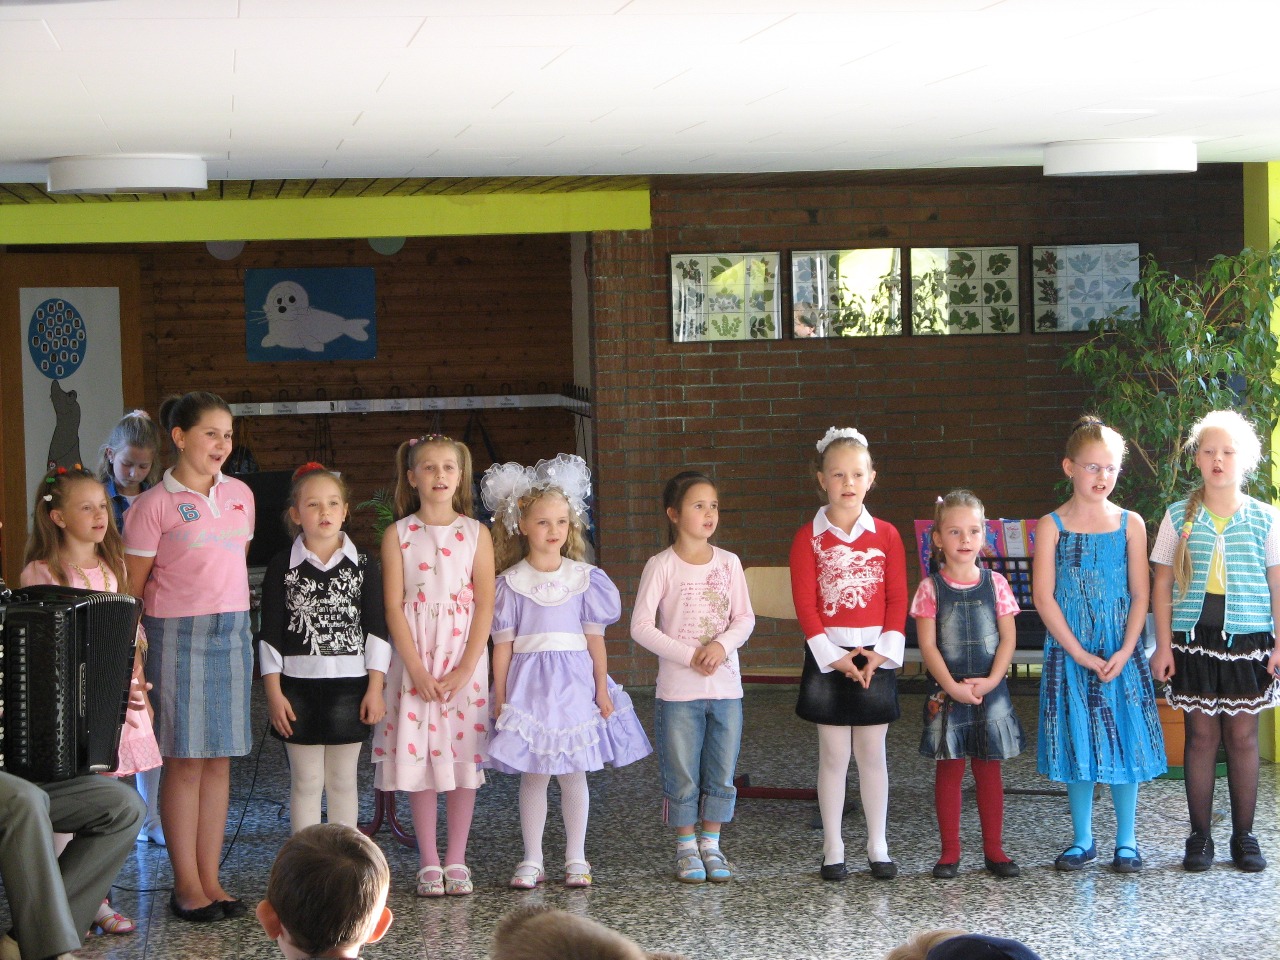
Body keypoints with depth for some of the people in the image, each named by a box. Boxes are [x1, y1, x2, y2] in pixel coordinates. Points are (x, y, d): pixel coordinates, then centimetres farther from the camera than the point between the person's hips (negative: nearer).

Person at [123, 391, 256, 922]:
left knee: (219, 758, 7)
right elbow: (131, 588, -5)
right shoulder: (155, 505, -6)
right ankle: (186, 884, 6)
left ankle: (210, 879, 12)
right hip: (178, 633, -5)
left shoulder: (240, 494, 11)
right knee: (185, 759, -2)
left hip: (233, 632, 5)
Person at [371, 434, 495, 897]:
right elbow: (393, 606, -4)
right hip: (414, 657, 0)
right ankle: (428, 862, 9)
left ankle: (456, 860, 10)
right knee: (417, 755, 0)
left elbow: (485, 604, -2)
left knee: (463, 753, 1)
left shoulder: (476, 533, 3)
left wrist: (466, 668, -11)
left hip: (464, 656, 0)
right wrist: (417, 669, -12)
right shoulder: (398, 534, 1)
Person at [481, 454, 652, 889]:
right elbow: (503, 644, 1)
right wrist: (500, 696, -2)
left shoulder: (585, 578, 4)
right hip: (530, 682, -1)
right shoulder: (510, 582, 0)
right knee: (533, 774, 3)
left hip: (575, 681, 1)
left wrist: (602, 688, 1)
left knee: (574, 772, 6)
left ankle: (576, 859, 15)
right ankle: (532, 861, 12)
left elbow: (595, 637, 5)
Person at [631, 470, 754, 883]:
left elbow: (745, 618, 5)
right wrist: (689, 656, -16)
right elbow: (641, 626, -11)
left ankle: (710, 844, 21)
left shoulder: (728, 563, 4)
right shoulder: (661, 566, -6)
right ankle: (686, 848, 17)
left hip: (725, 686, 3)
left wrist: (722, 644, -15)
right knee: (682, 776, 3)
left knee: (721, 774, 8)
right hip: (678, 689, -3)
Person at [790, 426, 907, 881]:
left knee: (872, 754, 6)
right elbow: (805, 604, -6)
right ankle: (833, 850, 10)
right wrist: (834, 655, -14)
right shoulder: (809, 538, -2)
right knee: (833, 755, 3)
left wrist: (881, 653, -10)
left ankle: (878, 848, 14)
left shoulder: (886, 535, 3)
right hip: (828, 655, -1)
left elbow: (898, 600, 1)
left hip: (876, 655, 1)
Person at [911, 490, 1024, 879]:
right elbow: (928, 646, -7)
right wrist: (953, 687, -17)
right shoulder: (930, 589, -3)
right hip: (946, 692, -1)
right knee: (949, 770, 4)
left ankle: (994, 848, 16)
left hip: (990, 690, 1)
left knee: (989, 770, 8)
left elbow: (1008, 639, -1)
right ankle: (950, 851, 10)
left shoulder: (995, 584, 2)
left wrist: (990, 681, -14)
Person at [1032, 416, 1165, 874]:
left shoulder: (1130, 524, 2)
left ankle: (1126, 841, 12)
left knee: (1124, 742, 1)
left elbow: (1140, 595, 1)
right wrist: (1080, 654, -12)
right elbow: (1044, 597, -6)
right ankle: (1082, 840, 16)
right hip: (1068, 652, 0)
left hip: (1119, 653, 1)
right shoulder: (1051, 527, -1)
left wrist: (1123, 653, -10)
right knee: (1076, 745, 4)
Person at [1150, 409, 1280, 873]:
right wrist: (1164, 645, -1)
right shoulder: (1179, 516, 3)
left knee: (1242, 734, 4)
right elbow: (1163, 583, 4)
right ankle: (1199, 837, 11)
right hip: (1195, 637, 0)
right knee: (1202, 733, 3)